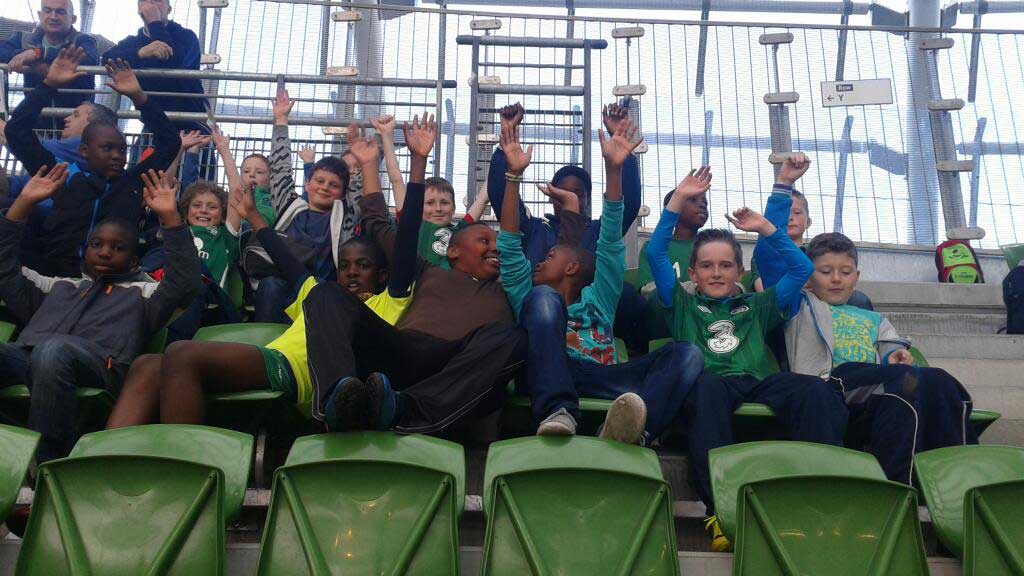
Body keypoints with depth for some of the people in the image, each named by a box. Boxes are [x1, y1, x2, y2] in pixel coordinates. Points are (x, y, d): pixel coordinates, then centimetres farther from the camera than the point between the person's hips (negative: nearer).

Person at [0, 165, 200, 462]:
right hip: (25, 356, 3)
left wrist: (169, 217, 3)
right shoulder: (58, 287, 39)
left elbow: (185, 282, 10)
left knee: (53, 350, -39)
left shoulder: (141, 294, 29)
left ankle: (48, 463, -35)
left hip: (97, 362, -3)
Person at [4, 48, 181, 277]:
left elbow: (169, 143, 22)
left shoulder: (135, 181, 18)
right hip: (50, 273, 0)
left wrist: (138, 97, 14)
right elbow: (17, 131, 16)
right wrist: (49, 85, 11)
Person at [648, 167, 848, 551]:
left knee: (816, 390, -32)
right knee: (709, 387, -43)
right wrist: (678, 201, 16)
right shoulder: (682, 304, 28)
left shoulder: (756, 307, 34)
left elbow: (801, 268, 30)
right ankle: (722, 510, -56)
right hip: (711, 386, -2)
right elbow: (655, 253, 18)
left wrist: (766, 228, 26)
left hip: (760, 385, 3)